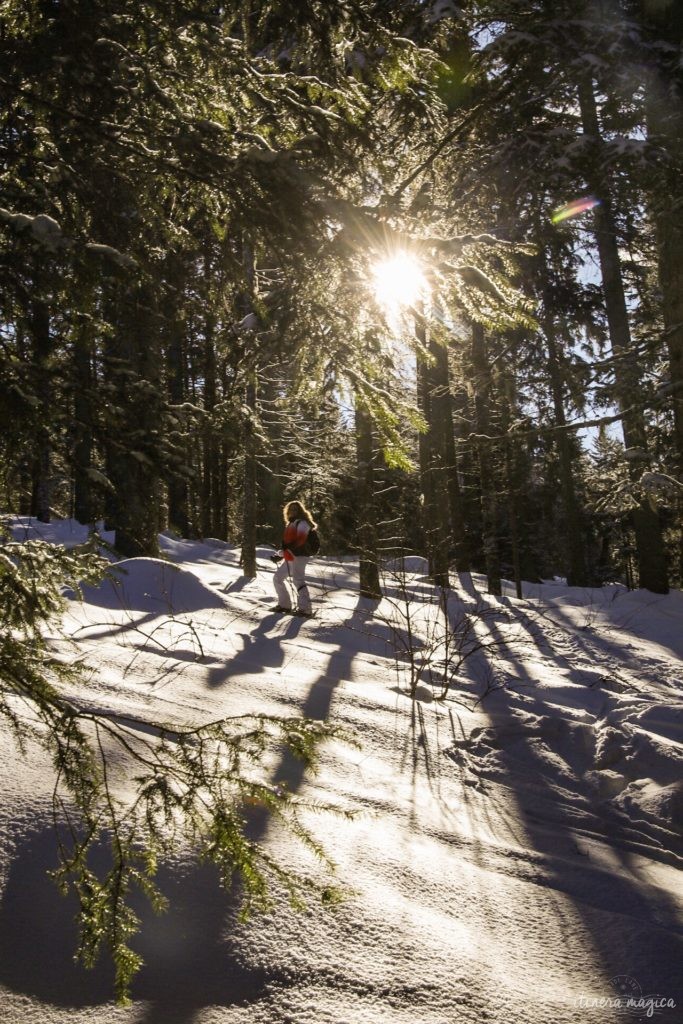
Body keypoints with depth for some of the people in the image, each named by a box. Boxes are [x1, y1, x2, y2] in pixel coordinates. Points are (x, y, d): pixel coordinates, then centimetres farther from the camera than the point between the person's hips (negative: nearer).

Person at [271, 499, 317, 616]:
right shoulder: (291, 524, 22)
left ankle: (305, 608, -21)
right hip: (289, 558, 10)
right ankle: (284, 604, 19)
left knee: (298, 580, -18)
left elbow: (301, 539, -20)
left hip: (298, 557, -10)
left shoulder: (302, 523, -6)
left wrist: (290, 546, -31)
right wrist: (280, 554, 25)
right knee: (277, 578, 14)